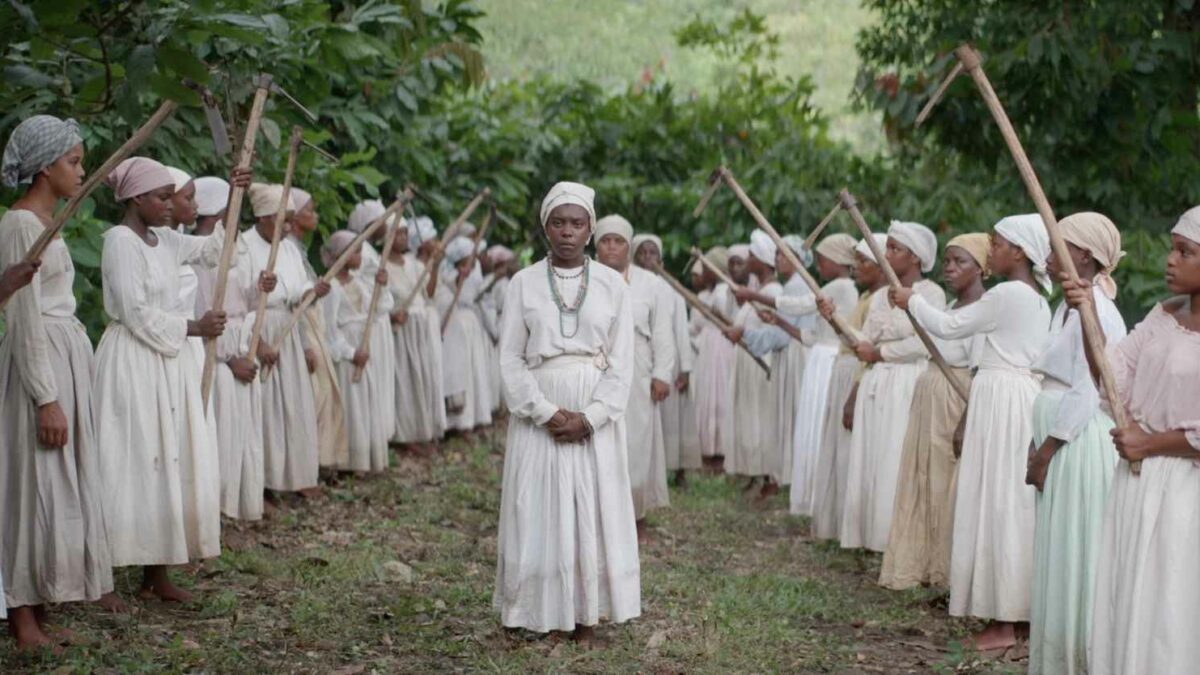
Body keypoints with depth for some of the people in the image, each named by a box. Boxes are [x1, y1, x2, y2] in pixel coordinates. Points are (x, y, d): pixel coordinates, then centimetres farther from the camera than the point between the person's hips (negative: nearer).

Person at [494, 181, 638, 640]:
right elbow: (510, 358, -1)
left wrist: (589, 418, -12)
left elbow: (622, 362, 0)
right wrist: (547, 413, -13)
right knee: (538, 511, 0)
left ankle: (588, 613, 11)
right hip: (538, 415, 0)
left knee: (594, 511, 2)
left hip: (595, 417, 0)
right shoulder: (524, 283, 2)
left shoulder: (612, 284, 3)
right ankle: (538, 613, 10)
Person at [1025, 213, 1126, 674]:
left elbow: (1085, 394, -20)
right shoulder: (1071, 306, 14)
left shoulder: (1092, 309, -16)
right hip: (1064, 441, 10)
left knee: (1075, 555, -2)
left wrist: (1046, 452, -16)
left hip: (1080, 445, -10)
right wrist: (1042, 448, 12)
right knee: (1059, 556, 13)